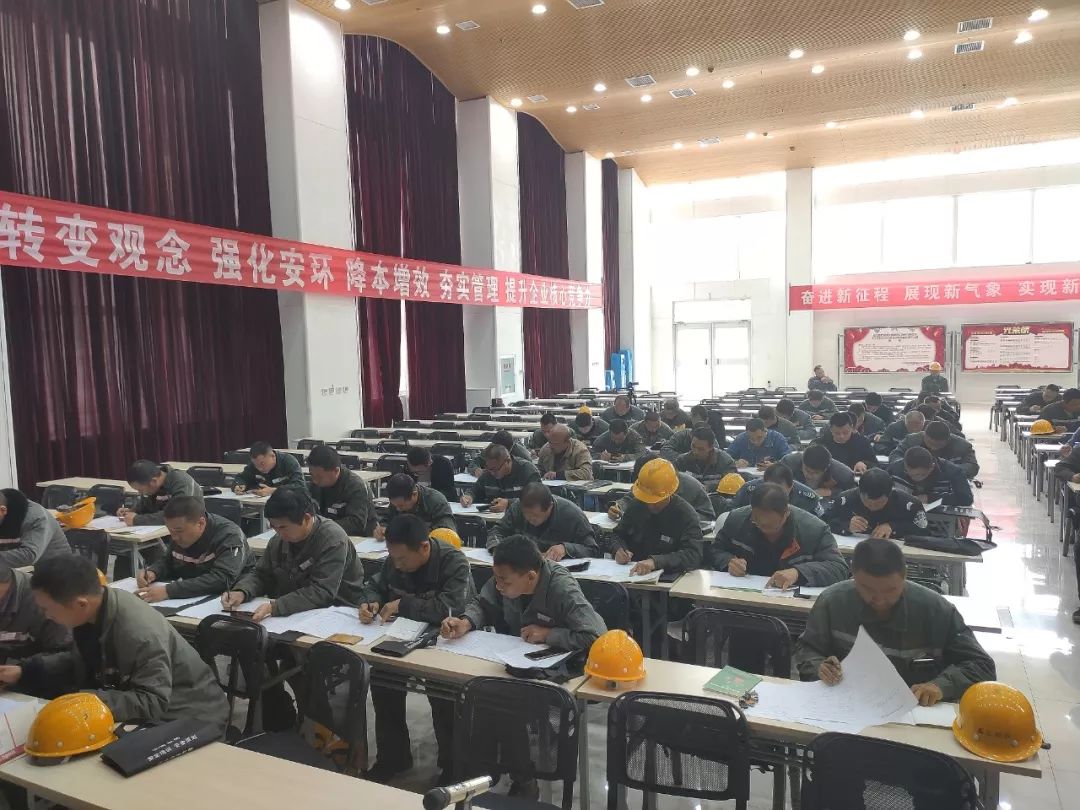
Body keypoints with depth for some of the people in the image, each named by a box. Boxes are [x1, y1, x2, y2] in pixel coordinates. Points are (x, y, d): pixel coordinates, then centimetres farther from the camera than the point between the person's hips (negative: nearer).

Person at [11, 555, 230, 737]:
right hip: (149, 714, 9)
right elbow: (81, 663, 13)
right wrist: (25, 671, 5)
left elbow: (152, 704, -32)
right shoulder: (92, 614, -6)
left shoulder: (140, 634, -34)